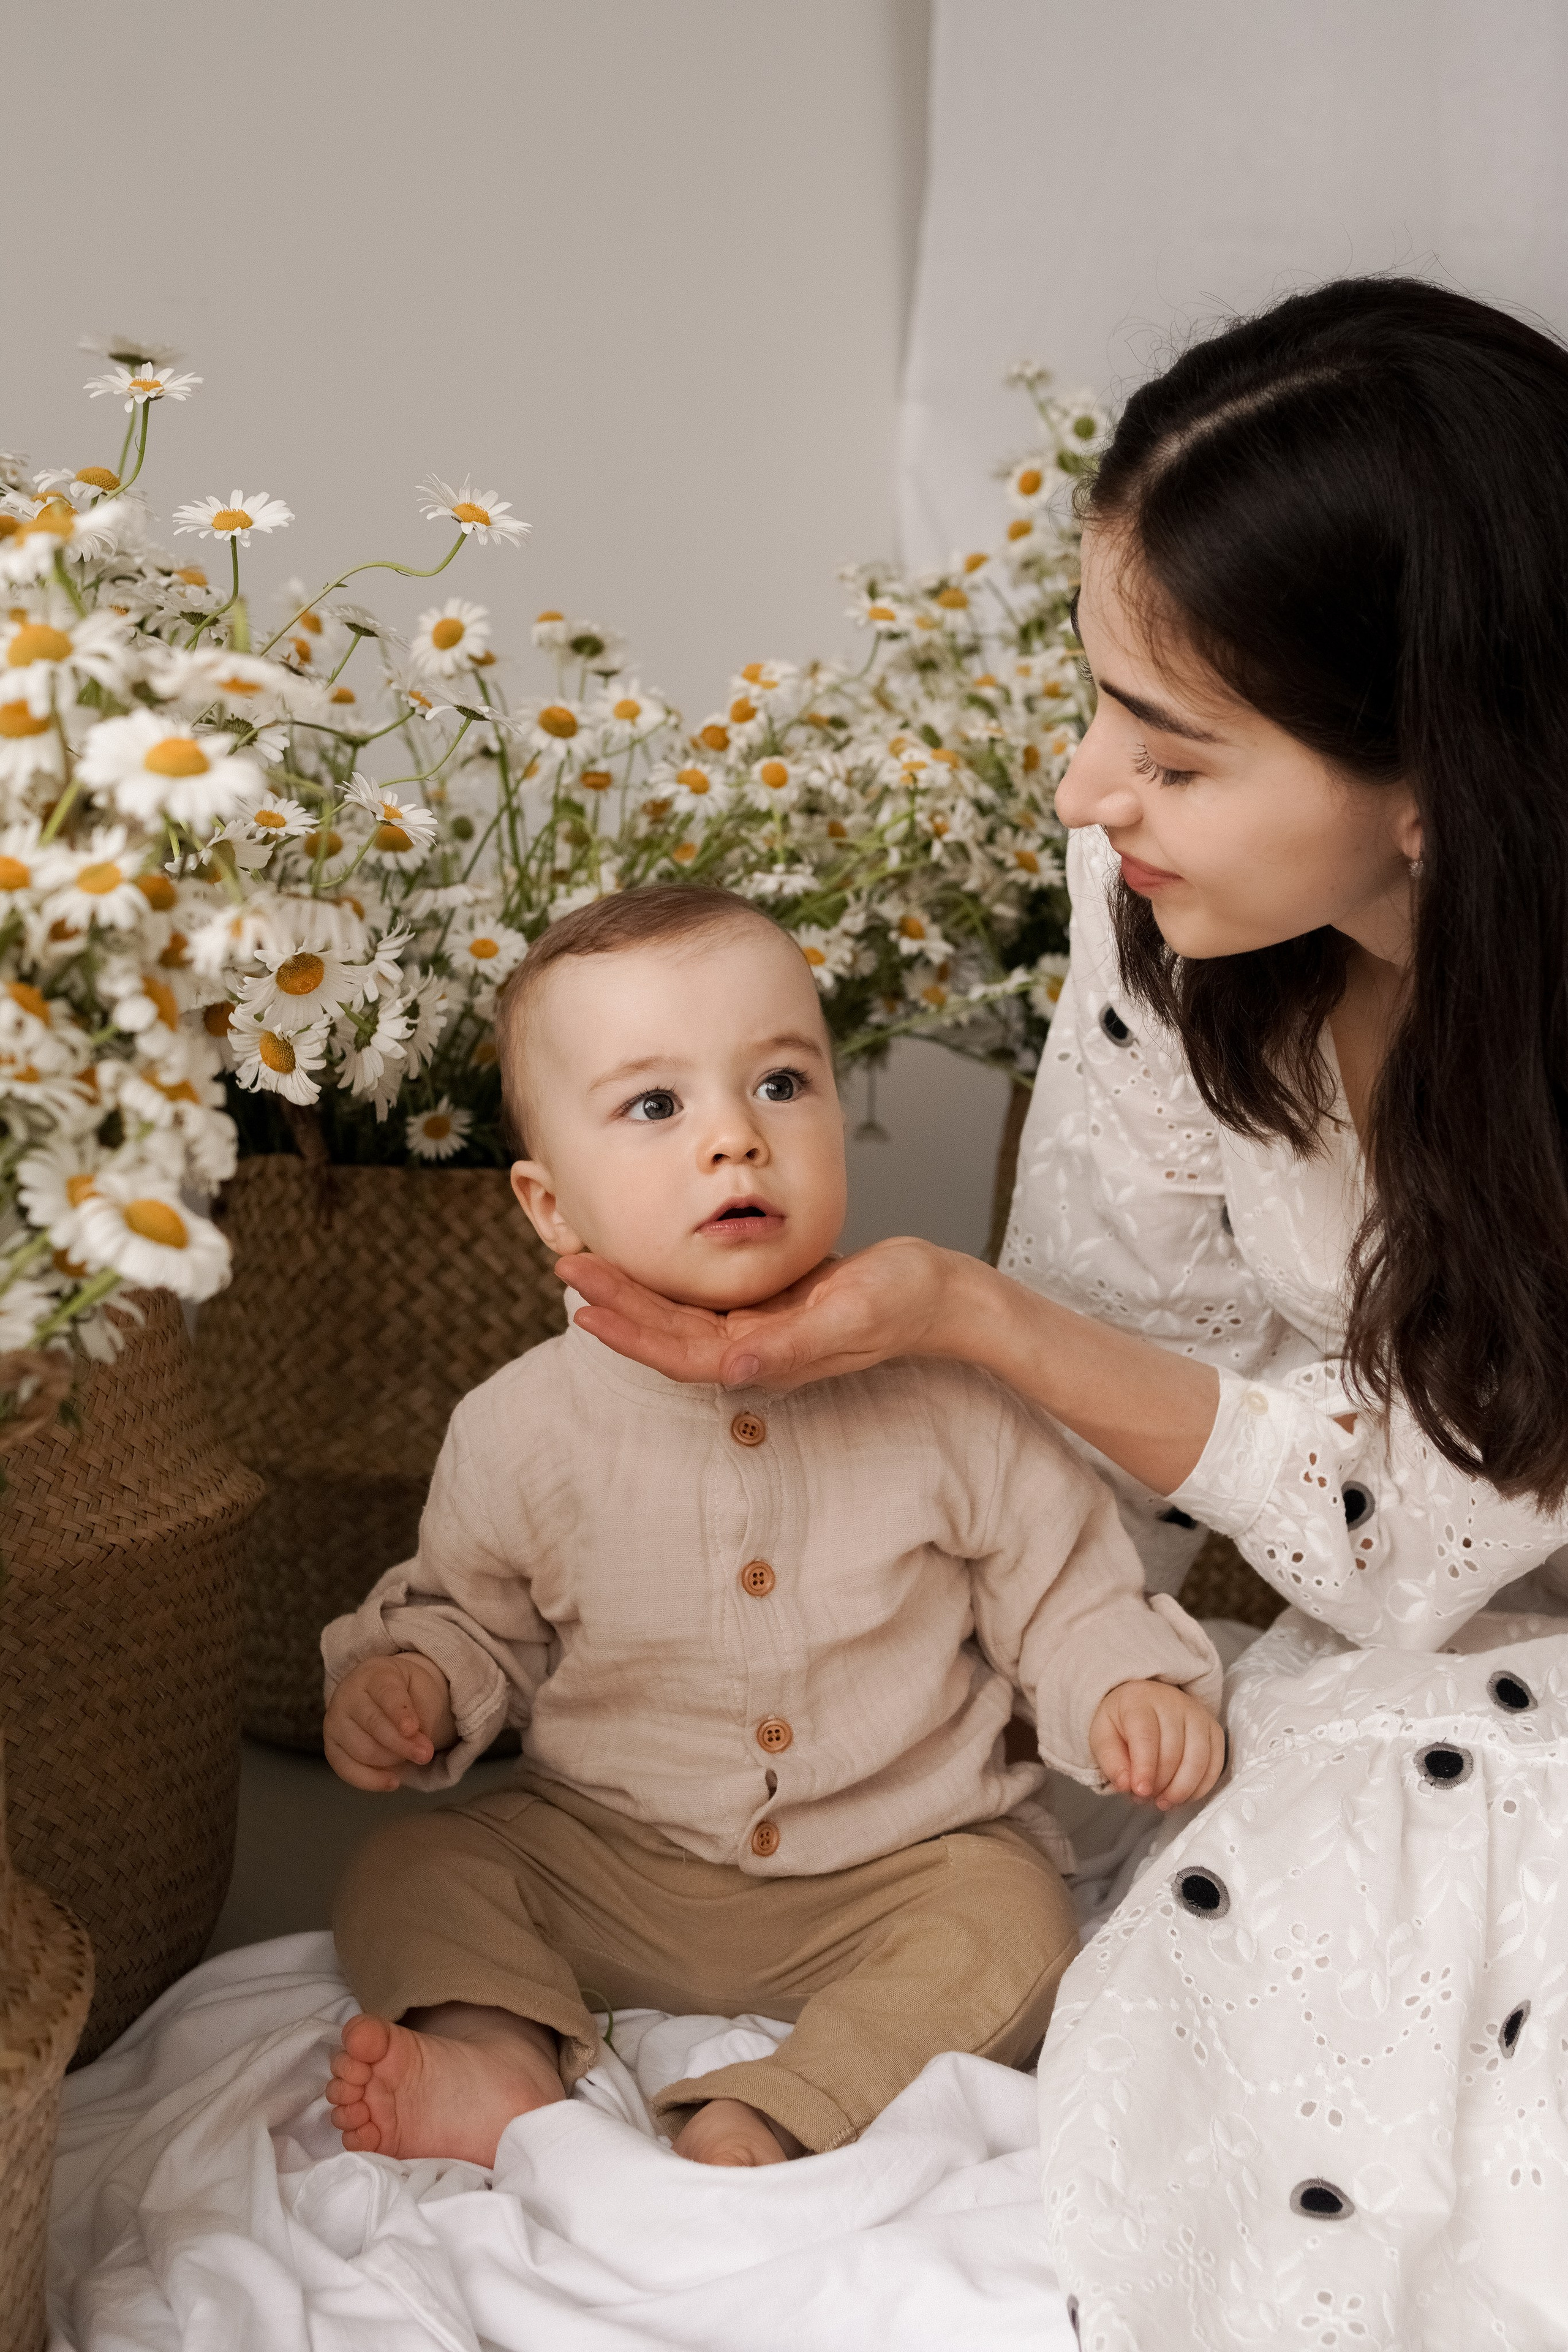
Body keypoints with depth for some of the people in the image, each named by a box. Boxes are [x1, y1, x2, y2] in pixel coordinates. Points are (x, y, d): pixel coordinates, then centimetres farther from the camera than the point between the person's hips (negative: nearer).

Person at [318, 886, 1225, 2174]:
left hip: (900, 1864, -1)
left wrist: (1129, 1688, -19)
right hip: (608, 1864, 2)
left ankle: (758, 2125, -31)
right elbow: (474, 1615, 9)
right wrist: (407, 1679, -11)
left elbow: (1061, 1590, -1)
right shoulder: (525, 1427, -9)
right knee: (407, 1874, -10)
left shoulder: (945, 1386, -13)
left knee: (1012, 1927, -25)